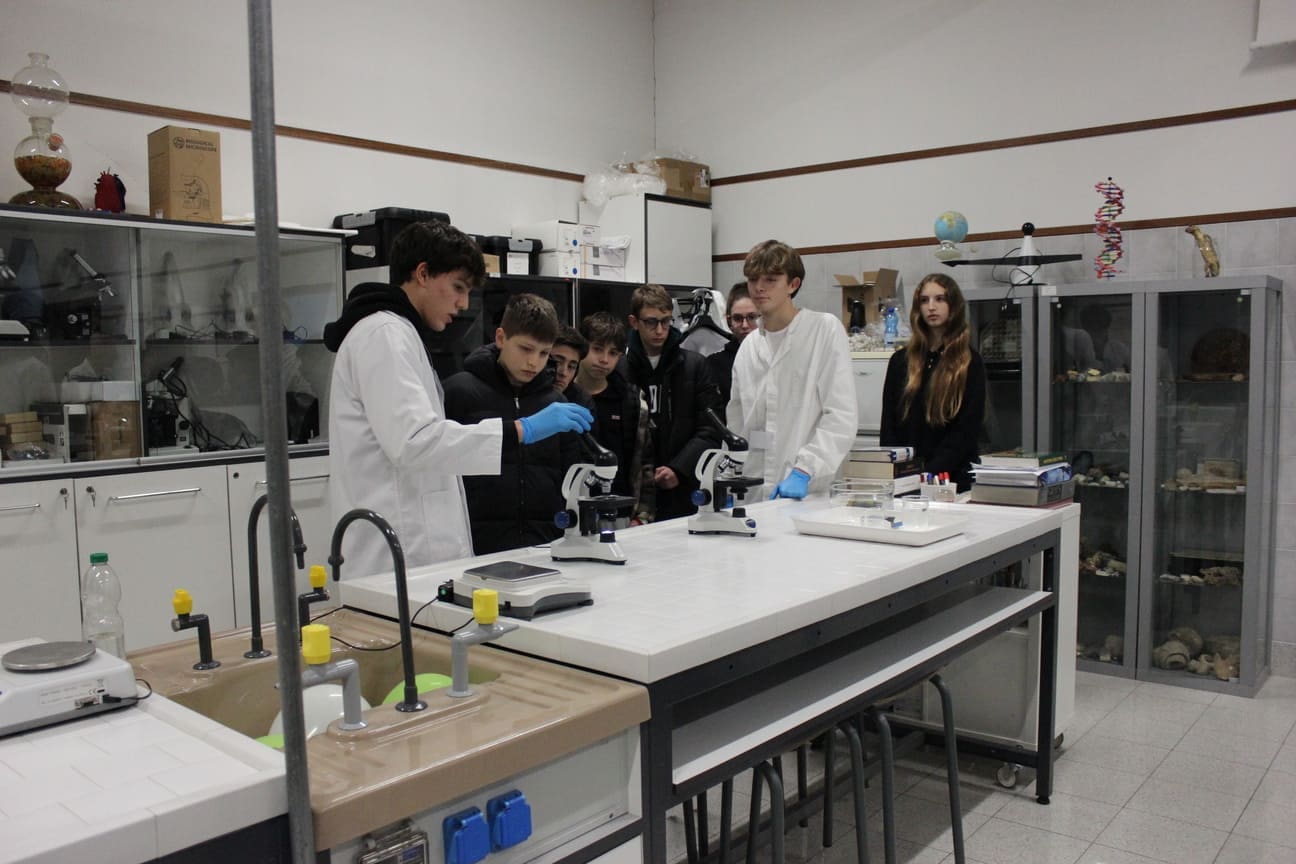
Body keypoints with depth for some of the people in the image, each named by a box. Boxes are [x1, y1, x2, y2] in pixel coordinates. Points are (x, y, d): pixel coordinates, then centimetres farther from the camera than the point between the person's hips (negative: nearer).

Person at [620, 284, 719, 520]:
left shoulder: (694, 365, 6)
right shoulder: (619, 369, 2)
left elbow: (709, 431, 2)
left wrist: (679, 469, -9)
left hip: (683, 497, 1)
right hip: (633, 496, -1)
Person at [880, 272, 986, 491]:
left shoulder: (970, 364, 2)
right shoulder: (901, 361, 11)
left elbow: (967, 431, -5)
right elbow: (888, 426, 7)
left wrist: (930, 473, -16)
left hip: (952, 479, -2)